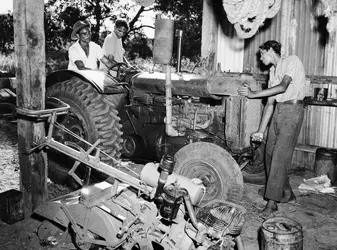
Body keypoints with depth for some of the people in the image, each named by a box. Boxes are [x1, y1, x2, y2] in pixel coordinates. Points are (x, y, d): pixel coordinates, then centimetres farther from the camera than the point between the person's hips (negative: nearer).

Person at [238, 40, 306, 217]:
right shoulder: (272, 71, 17)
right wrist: (260, 131, 8)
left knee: (279, 156, -11)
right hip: (278, 110, 8)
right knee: (270, 153, 9)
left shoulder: (292, 61, -5)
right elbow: (270, 103, 13)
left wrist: (253, 94, -16)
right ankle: (285, 192, 25)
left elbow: (283, 87, -20)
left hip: (292, 110, -8)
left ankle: (272, 201, -6)